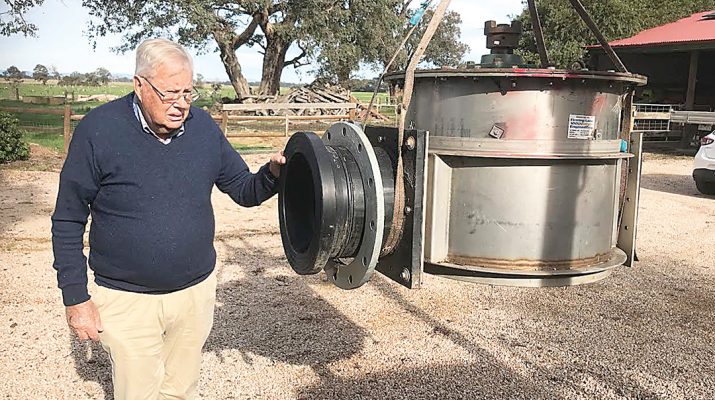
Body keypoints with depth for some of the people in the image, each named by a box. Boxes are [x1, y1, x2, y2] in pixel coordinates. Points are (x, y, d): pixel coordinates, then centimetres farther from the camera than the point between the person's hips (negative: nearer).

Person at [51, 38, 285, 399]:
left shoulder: (203, 126, -4)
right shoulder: (99, 129, -14)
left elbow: (243, 190, 4)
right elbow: (68, 222, -8)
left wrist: (272, 174, -18)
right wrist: (75, 298, -8)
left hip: (196, 292, 3)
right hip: (126, 300, -3)